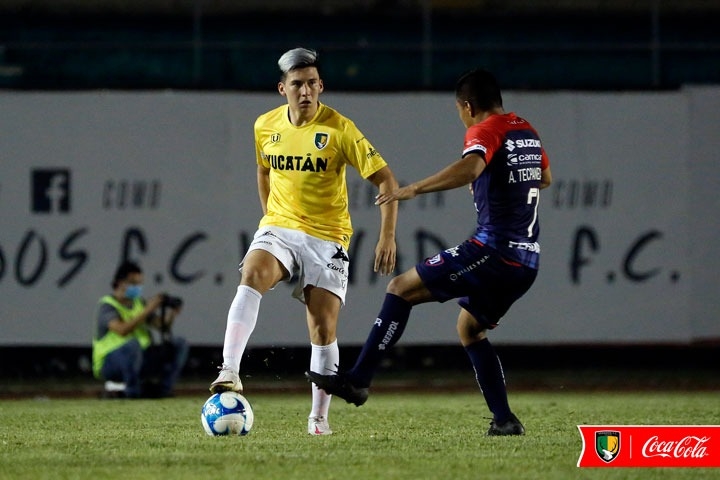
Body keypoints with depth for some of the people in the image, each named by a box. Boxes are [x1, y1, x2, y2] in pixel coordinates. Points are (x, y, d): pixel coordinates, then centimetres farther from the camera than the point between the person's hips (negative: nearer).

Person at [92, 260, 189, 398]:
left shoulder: (139, 303, 12)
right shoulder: (107, 305, -10)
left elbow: (161, 326, 6)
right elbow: (122, 330, -29)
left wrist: (171, 314, -15)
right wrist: (147, 311, -29)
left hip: (141, 358, 7)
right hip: (109, 365, -7)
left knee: (179, 344, -5)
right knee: (133, 344, -39)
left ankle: (162, 389, -7)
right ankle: (132, 391, -25)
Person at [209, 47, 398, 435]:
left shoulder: (340, 129, -11)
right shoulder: (266, 126, 2)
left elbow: (385, 180, -10)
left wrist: (387, 236, -17)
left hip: (327, 236, -2)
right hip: (278, 228, 2)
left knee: (323, 329, -4)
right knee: (251, 276, -29)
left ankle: (319, 416, 11)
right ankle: (229, 373, -39)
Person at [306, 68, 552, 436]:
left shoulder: (485, 131, -7)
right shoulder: (527, 132, 18)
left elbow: (469, 168, -30)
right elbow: (545, 178, 36)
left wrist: (413, 190, -31)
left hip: (493, 250, -9)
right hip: (526, 260, 9)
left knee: (401, 289, -5)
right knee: (469, 328, 24)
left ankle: (358, 380, -13)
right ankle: (504, 420, 14)